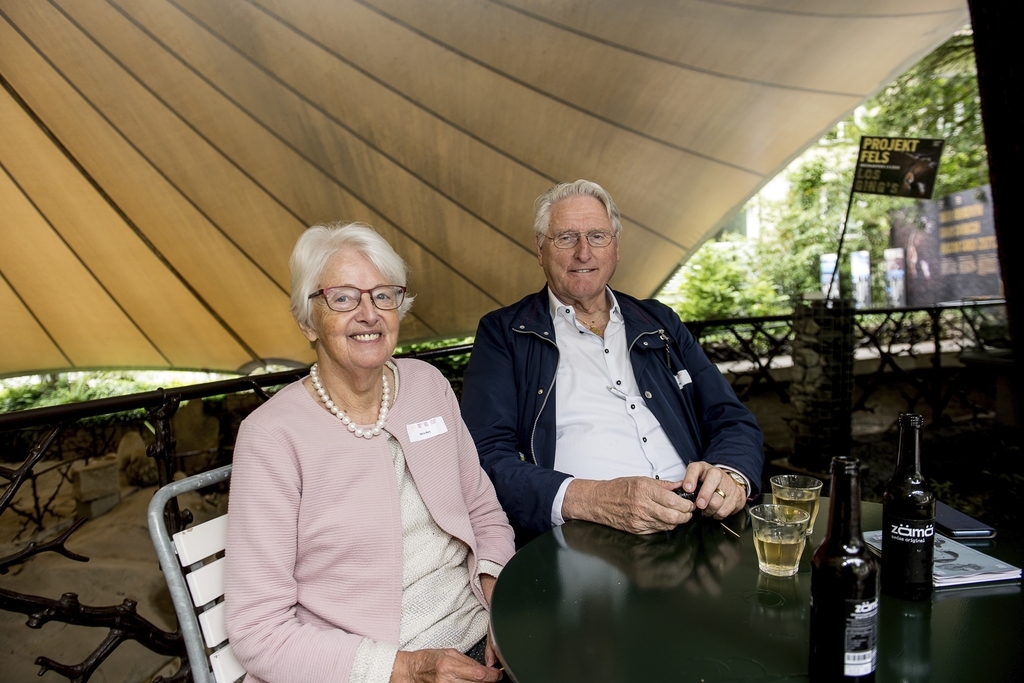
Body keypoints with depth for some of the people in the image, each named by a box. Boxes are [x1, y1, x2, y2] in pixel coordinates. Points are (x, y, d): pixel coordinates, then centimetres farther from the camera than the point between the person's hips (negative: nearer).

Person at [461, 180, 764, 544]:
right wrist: (589, 499, -22)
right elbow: (486, 456, -6)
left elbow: (731, 419, 16)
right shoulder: (503, 333, 5)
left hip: (692, 525, 5)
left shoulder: (660, 323, 18)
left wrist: (730, 473, -9)